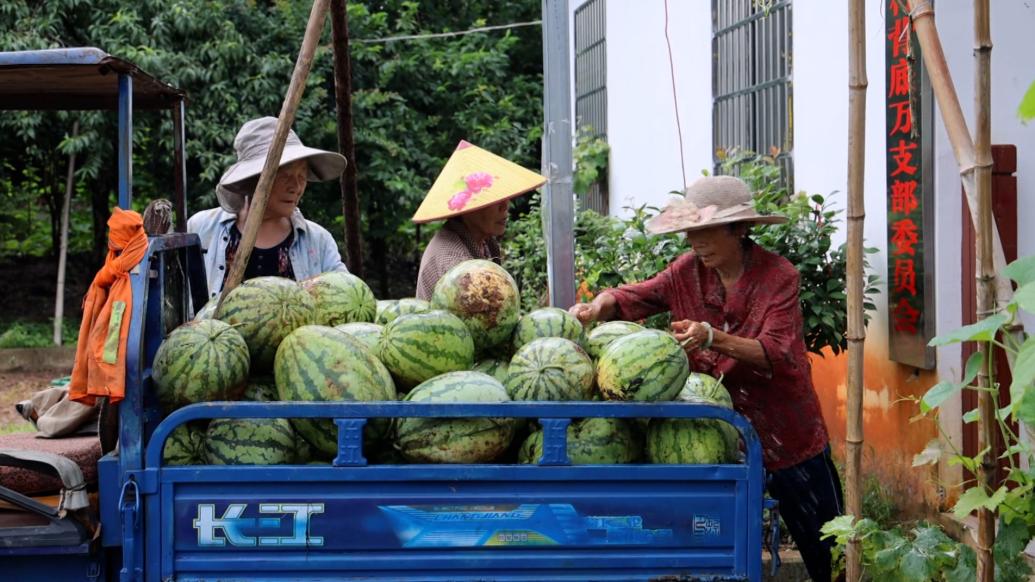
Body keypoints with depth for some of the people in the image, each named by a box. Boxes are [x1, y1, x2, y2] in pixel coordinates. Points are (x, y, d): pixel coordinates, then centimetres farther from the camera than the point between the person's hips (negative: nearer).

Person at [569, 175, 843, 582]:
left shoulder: (777, 275, -14)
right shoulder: (688, 271, -1)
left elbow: (777, 355, -25)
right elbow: (631, 298, -1)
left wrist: (713, 338, -41)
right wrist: (595, 309, -24)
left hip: (787, 436, -3)